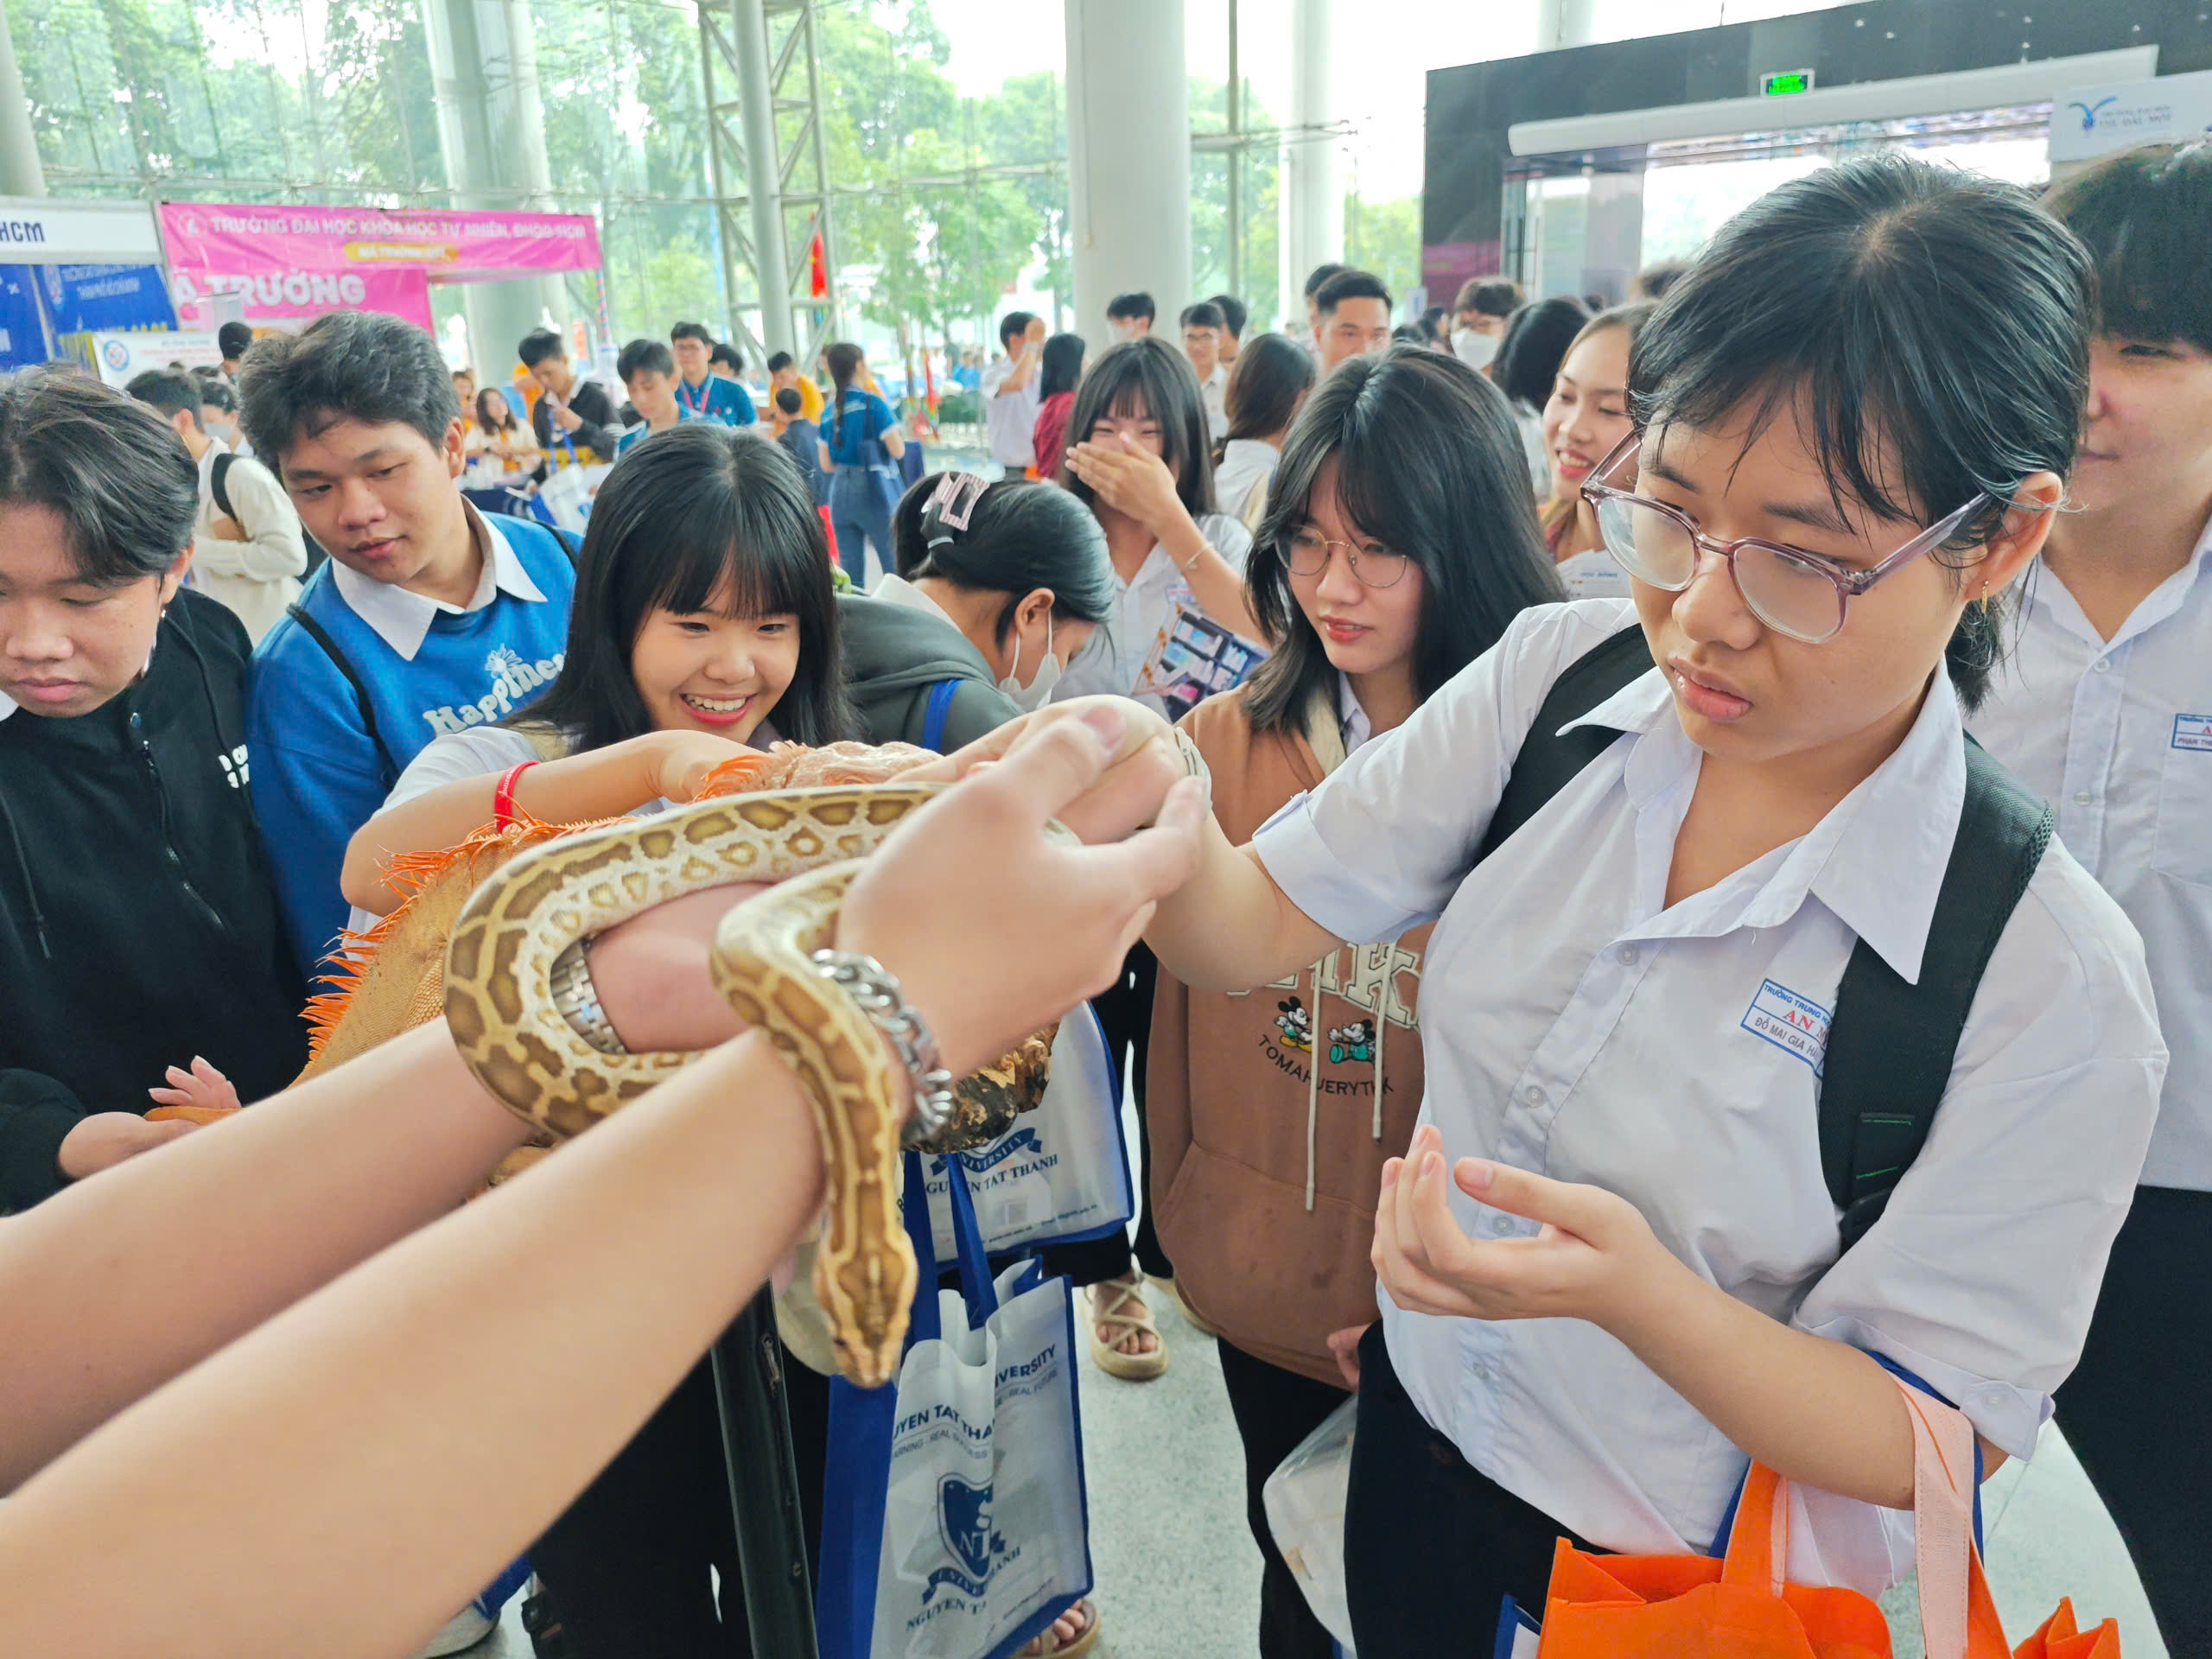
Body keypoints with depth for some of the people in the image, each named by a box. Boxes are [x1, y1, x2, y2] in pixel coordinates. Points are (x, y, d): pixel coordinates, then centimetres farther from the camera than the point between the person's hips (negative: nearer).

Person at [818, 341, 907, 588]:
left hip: (840, 491, 6)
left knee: (850, 571, 7)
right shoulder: (873, 403, -9)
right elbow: (898, 450, -12)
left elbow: (825, 464, 9)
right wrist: (896, 428, 8)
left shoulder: (829, 411, 7)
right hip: (874, 489, -5)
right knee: (896, 567, 2)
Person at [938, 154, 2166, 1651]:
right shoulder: (1560, 671, -16)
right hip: (1423, 1431, 3)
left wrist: (1631, 1289, -35)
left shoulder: (2044, 975, -26)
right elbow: (1256, 930, -15)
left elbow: (1928, 1445, -18)